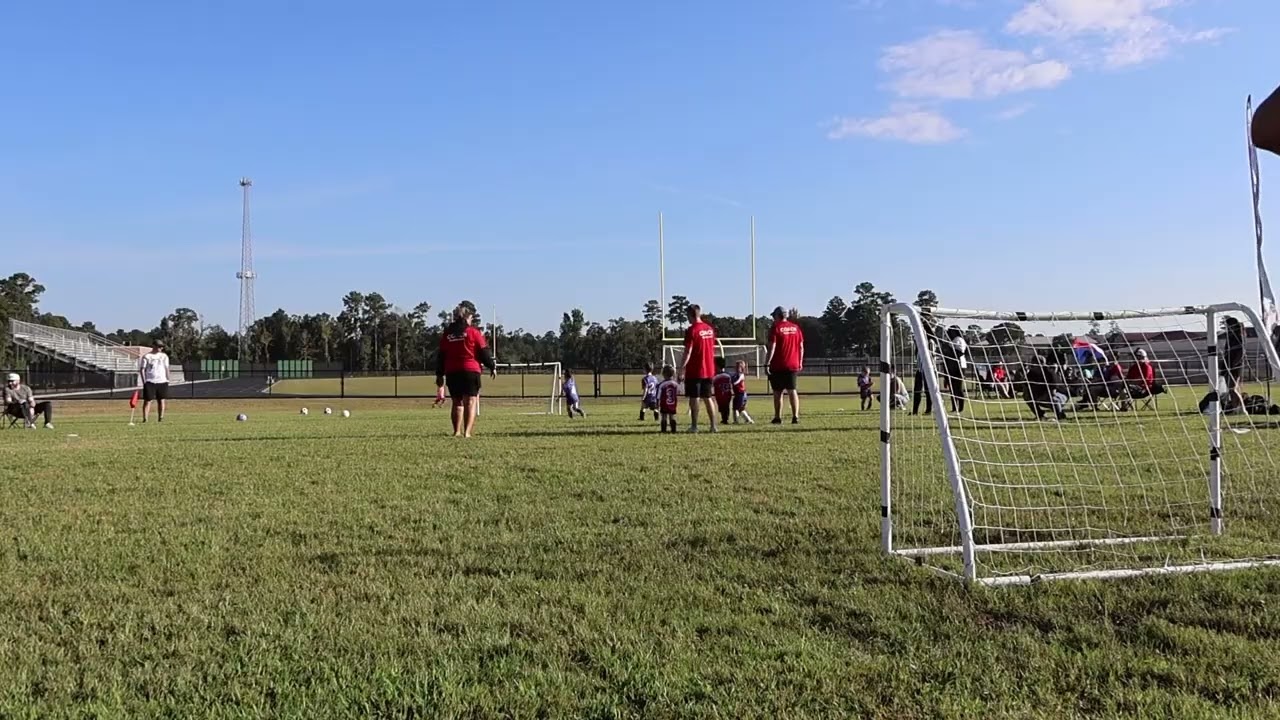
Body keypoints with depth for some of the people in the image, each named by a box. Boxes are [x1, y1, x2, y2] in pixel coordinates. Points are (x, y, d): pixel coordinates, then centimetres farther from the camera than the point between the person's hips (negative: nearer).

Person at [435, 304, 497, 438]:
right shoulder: (473, 331, 0)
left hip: (451, 372, 4)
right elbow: (484, 351, -2)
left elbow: (440, 356, 13)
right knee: (471, 402, -3)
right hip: (470, 371, -4)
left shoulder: (446, 334, 12)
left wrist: (439, 374, 19)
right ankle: (467, 432, -15)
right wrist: (492, 367, 9)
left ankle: (457, 431, 9)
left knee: (457, 402, 14)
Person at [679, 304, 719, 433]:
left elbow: (688, 351, -15)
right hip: (709, 370, 6)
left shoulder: (691, 330, -12)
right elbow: (713, 349, 14)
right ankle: (713, 426, 8)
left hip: (694, 370, -6)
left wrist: (682, 367, -10)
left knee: (694, 398, 2)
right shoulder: (710, 329, 8)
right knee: (707, 398, 12)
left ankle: (694, 426, 4)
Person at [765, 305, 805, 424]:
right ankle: (795, 417, -2)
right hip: (793, 365, 4)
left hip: (778, 366, -4)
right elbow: (801, 347, 10)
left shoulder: (776, 328, -7)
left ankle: (778, 418, 7)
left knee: (777, 392, 4)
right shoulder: (796, 327, 8)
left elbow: (772, 347, -13)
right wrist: (800, 362, 17)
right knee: (792, 391, 6)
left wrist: (768, 363, -10)